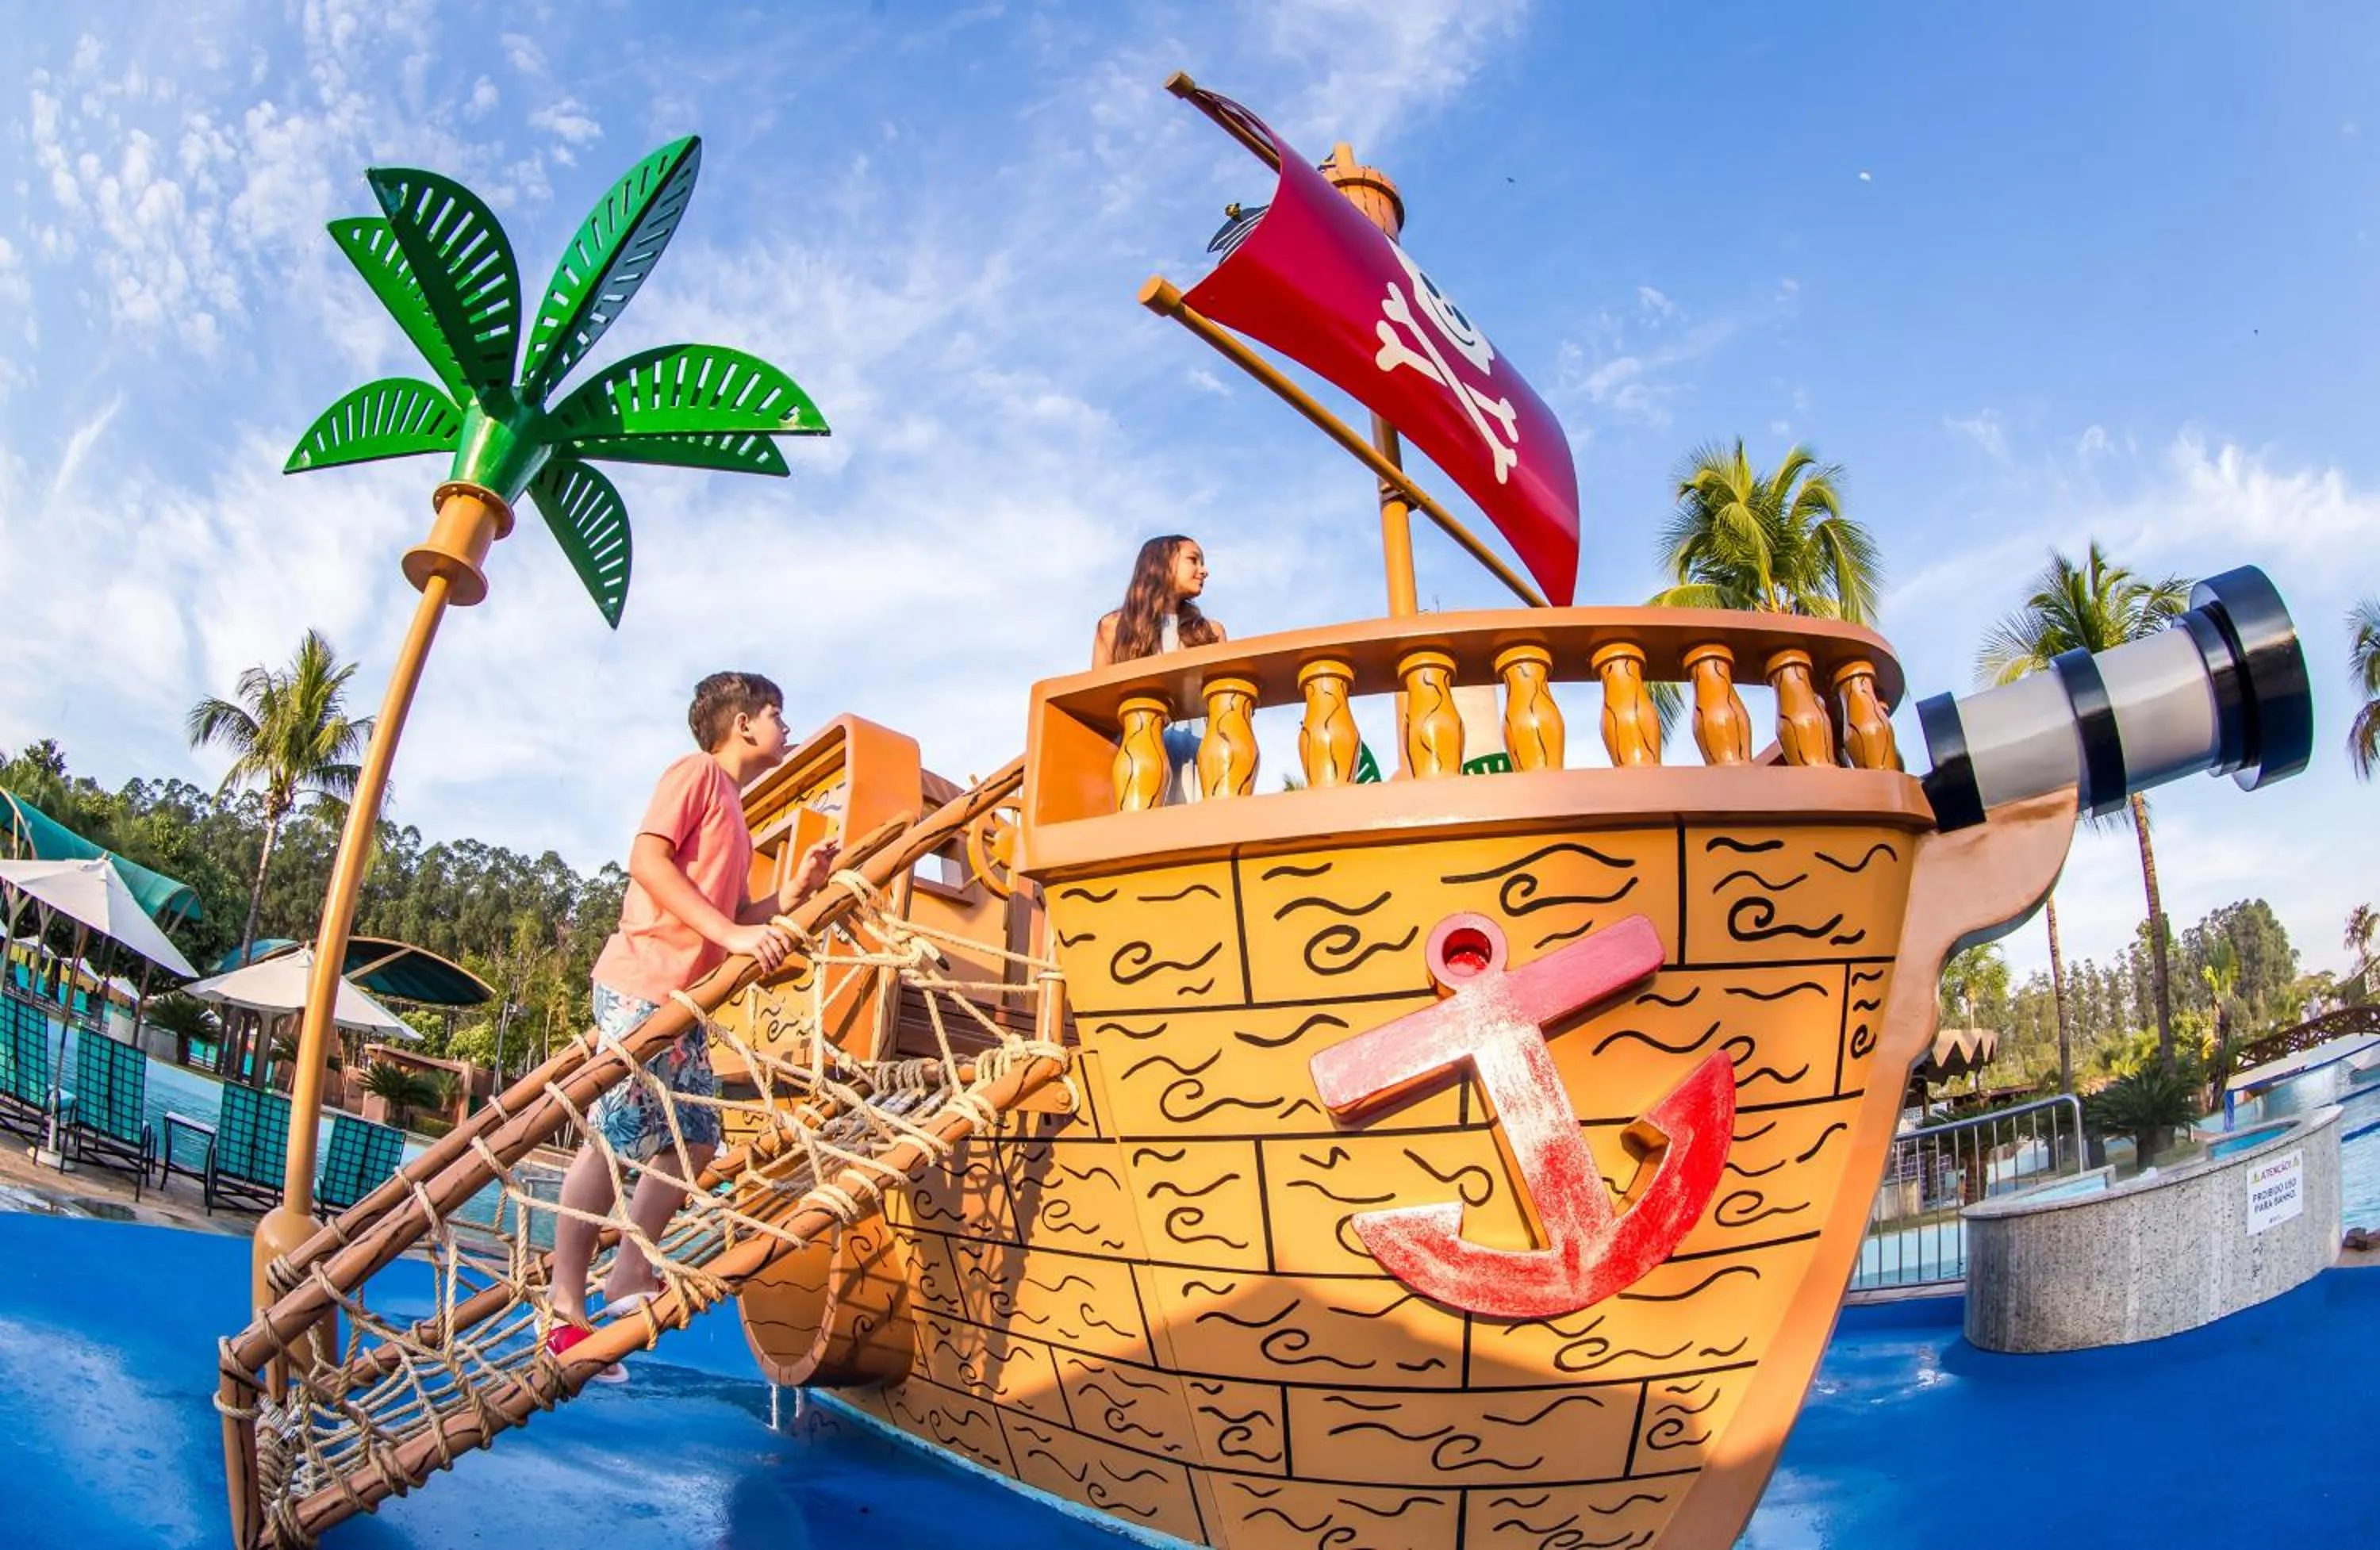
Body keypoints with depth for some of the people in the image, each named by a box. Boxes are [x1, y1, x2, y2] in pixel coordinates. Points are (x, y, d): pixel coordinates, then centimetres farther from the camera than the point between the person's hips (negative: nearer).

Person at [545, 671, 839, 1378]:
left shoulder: (732, 805, 23)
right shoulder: (696, 771, -2)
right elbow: (647, 859, -16)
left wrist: (796, 888, 4)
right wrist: (730, 932, -23)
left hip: (687, 999, 9)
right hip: (642, 985, -9)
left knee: (695, 1141, 9)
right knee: (612, 1139, -5)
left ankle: (629, 1275, 20)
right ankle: (565, 1309, 3)